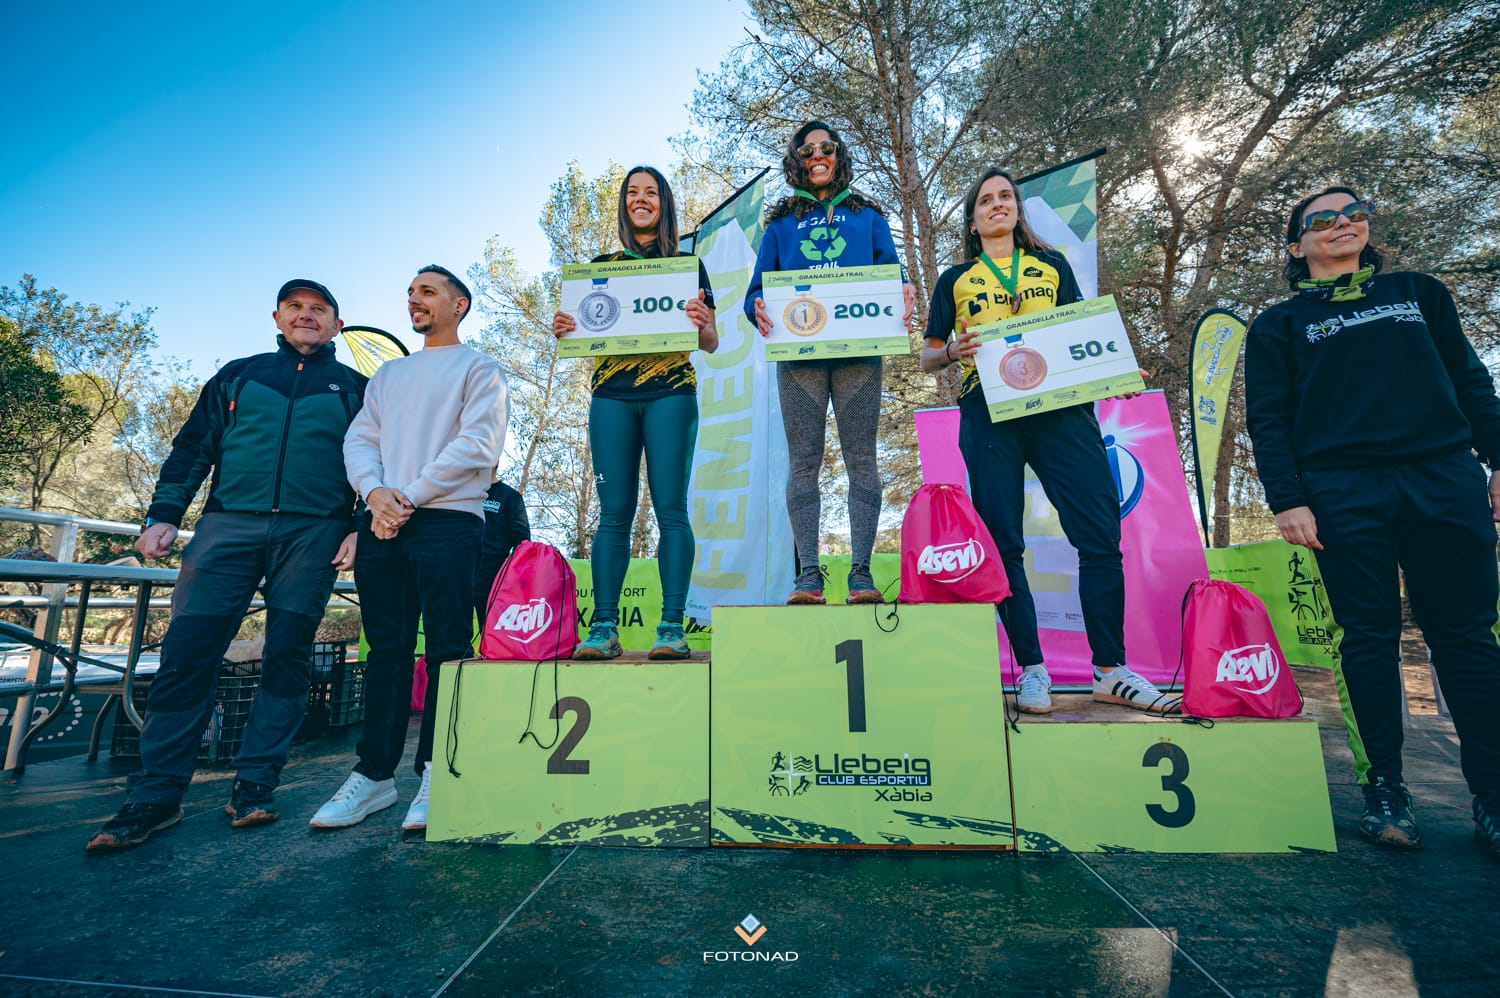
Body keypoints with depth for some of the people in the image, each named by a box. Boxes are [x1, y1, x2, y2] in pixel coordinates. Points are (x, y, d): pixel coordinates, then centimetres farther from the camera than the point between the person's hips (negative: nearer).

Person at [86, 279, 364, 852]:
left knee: (287, 656, -1)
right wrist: (163, 516, 6)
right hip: (230, 524, 2)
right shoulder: (238, 376, 20)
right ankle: (156, 794, 5)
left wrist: (362, 527, -4)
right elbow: (193, 448, 16)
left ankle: (255, 785, 8)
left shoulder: (354, 388, 14)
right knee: (187, 650, -4)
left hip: (313, 531, -2)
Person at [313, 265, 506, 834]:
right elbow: (359, 439, 16)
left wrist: (412, 495, -11)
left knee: (448, 647, -5)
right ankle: (375, 774, 14)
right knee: (386, 649, 7)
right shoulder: (389, 373, 26)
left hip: (446, 520, -6)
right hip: (382, 524, 6)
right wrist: (375, 491, -5)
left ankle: (435, 774, 2)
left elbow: (478, 443, -7)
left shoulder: (477, 369, 7)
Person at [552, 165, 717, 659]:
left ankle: (672, 628, -5)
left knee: (671, 508, -8)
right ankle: (603, 629, 0)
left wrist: (701, 323, -12)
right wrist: (563, 329, -3)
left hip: (670, 393, -2)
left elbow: (711, 344, 10)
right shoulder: (601, 266, 20)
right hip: (611, 396, 2)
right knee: (614, 512, -2)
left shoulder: (688, 265, 14)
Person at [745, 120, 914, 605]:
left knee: (860, 459, -5)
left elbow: (892, 273, 11)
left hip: (858, 351, 0)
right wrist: (758, 308, -12)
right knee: (804, 461, -4)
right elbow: (758, 289, 12)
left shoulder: (867, 216, 21)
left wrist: (905, 292, -13)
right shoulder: (781, 223, 21)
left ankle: (861, 572, -2)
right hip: (798, 352, 1)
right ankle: (807, 574, -1)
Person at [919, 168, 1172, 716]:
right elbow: (927, 357, 13)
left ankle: (1110, 670, 7)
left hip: (1060, 406, 2)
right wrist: (953, 350, -9)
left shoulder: (1052, 266, 21)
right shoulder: (956, 279, 16)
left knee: (1102, 533, -6)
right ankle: (1032, 670, 8)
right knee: (1004, 544, -3)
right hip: (989, 413, -1)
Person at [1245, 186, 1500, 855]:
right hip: (1344, 493, -2)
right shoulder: (1280, 324, 11)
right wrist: (1286, 499, -8)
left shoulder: (1419, 292, 21)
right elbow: (1267, 418, 3)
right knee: (1369, 638, 0)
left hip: (1446, 480, 3)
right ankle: (1384, 789, 10)